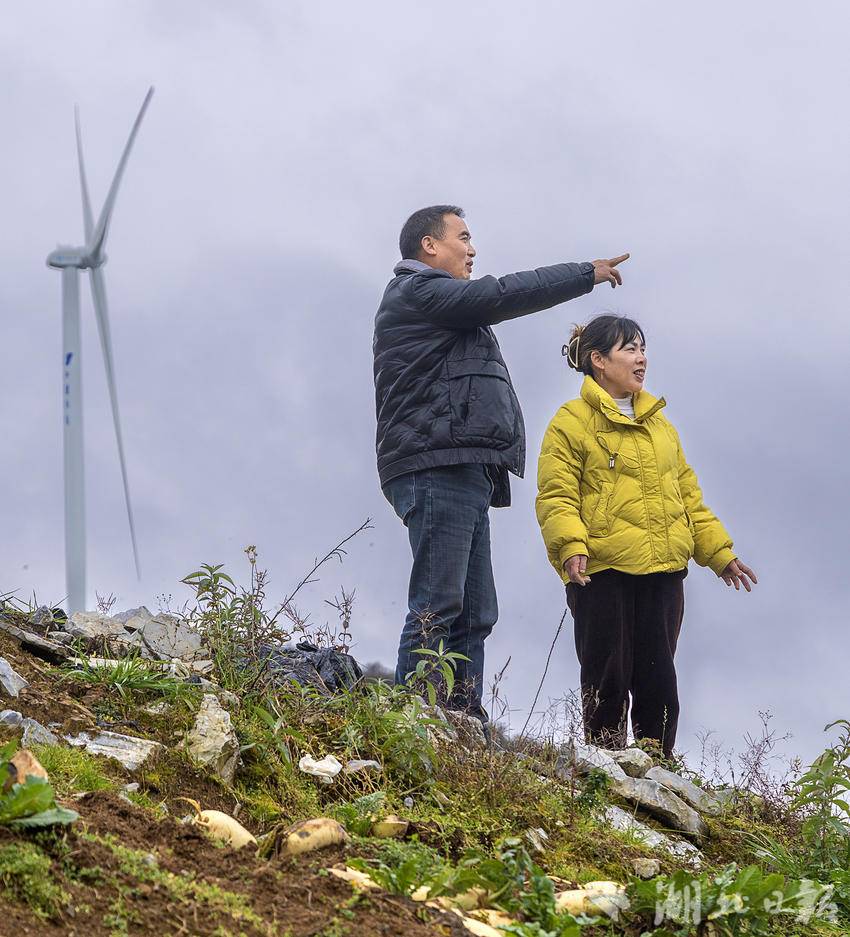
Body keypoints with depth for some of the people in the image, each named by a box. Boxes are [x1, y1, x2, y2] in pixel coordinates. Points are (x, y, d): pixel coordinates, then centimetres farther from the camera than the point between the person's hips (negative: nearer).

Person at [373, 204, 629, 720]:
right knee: (437, 609, -17)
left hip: (464, 474, 11)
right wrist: (587, 273, 3)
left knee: (474, 616, 3)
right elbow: (503, 295, -5)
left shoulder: (445, 311, 33)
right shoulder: (417, 290, 1)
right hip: (439, 468, -11)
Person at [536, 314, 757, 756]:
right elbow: (555, 496, -8)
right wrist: (570, 547, -24)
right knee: (607, 680, -4)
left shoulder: (660, 424, 21)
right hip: (602, 570, -5)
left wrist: (720, 553, 17)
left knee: (658, 679, 3)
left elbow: (687, 494, 24)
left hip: (663, 571, 5)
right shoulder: (571, 422, 0)